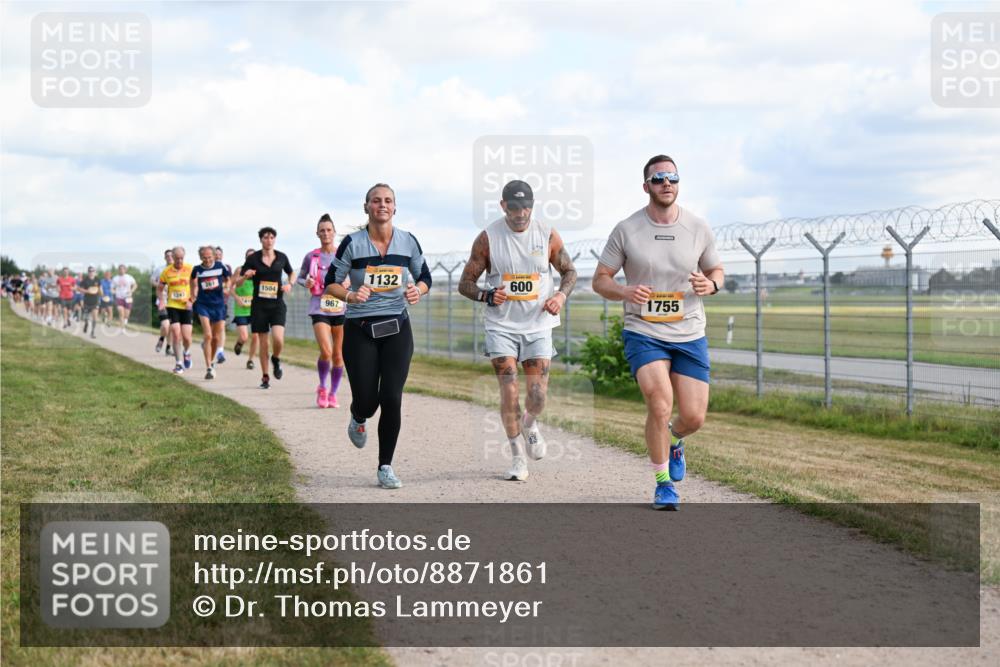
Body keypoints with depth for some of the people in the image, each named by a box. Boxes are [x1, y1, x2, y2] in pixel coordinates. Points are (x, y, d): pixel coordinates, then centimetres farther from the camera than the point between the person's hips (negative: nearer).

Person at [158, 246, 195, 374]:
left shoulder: (190, 269, -3)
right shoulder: (167, 271, -1)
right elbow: (160, 289, 11)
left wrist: (191, 300, -9)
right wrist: (162, 302, -3)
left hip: (186, 307, 0)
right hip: (172, 306, 0)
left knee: (186, 337, -4)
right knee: (176, 334, -10)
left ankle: (187, 353, 30)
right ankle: (178, 363, 1)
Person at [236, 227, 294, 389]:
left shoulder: (282, 257, 3)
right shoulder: (253, 259, -3)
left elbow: (291, 273, 21)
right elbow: (238, 282, 1)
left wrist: (289, 284, 0)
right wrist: (245, 276, -21)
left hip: (277, 304, 0)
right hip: (259, 305, 0)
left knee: (278, 339, -19)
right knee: (263, 343, 3)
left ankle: (276, 359, 13)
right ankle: (265, 377, 16)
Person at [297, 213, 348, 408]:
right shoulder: (311, 257, 3)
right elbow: (300, 277, 14)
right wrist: (306, 283, -8)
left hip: (341, 308, 2)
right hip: (319, 308, -2)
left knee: (338, 354, 5)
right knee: (326, 352, -17)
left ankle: (333, 394, 20)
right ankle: (322, 388, 7)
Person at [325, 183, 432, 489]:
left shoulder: (408, 241, 0)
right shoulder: (352, 243, -7)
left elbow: (424, 277, 12)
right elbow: (330, 283, -1)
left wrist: (418, 290, -11)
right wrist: (350, 295, -21)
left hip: (397, 329, 1)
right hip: (359, 330, -1)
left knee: (391, 398, -9)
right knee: (366, 401, -3)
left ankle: (385, 467, 5)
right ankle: (358, 420, 37)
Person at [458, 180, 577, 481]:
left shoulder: (547, 235, -1)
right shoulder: (488, 238, -5)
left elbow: (569, 271, 13)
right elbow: (465, 283, 0)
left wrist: (561, 295, -7)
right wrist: (487, 295, -20)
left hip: (538, 325, 1)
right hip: (501, 326, -1)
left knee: (538, 394, -6)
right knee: (509, 391, -11)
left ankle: (529, 424, 31)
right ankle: (517, 457, 7)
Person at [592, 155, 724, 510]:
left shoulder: (698, 228, 0)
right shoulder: (626, 230, -6)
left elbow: (716, 270, 14)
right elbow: (600, 280, 0)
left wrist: (710, 285, -11)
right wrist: (624, 291, -22)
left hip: (690, 335, 3)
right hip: (643, 333, -2)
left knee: (694, 417, -1)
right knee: (659, 404, -22)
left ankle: (673, 440, 39)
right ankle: (663, 483, -1)